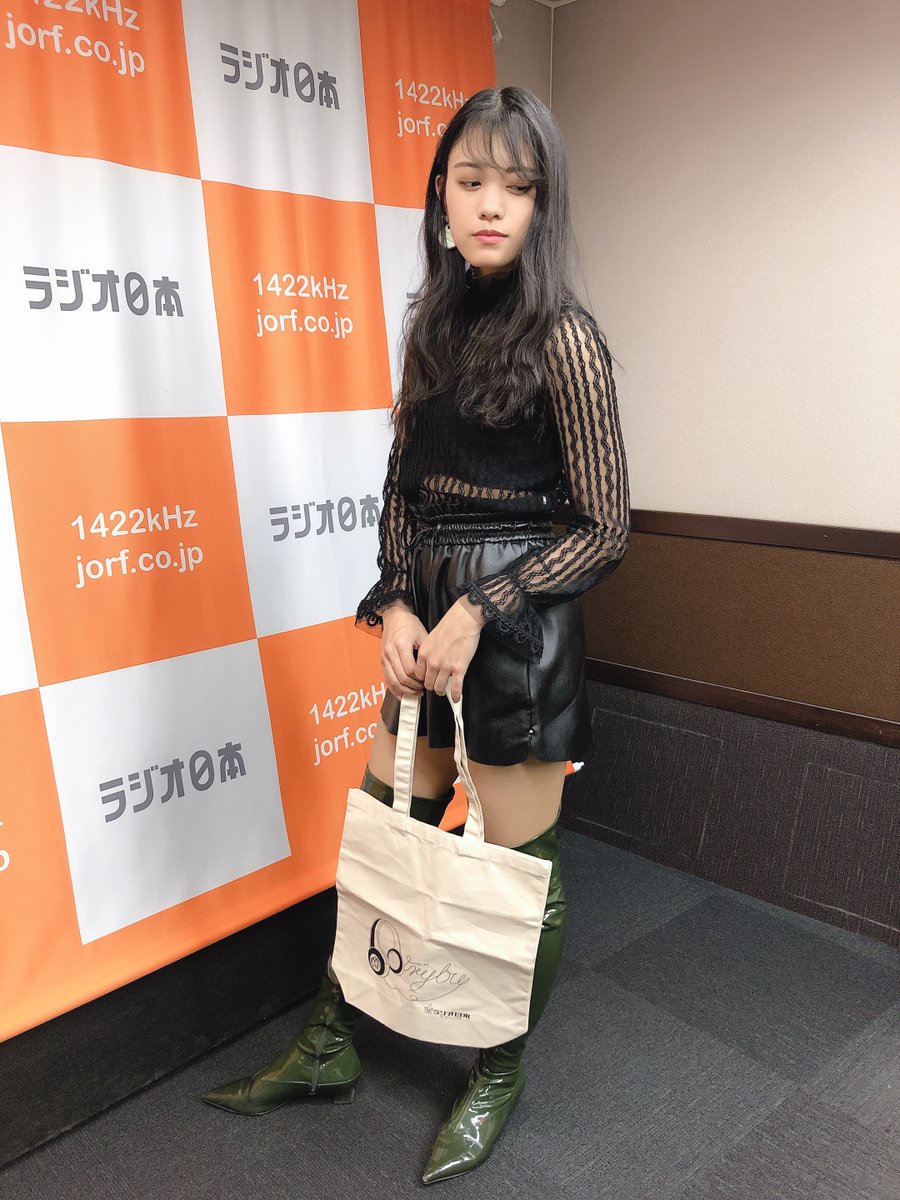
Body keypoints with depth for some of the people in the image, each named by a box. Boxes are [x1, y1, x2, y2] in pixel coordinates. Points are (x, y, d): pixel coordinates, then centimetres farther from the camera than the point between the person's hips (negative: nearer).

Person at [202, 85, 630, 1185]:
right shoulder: (435, 319, 8)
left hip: (517, 631, -6)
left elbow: (603, 527, -11)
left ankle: (500, 1079, 36)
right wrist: (395, 606, -2)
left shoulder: (561, 334, -12)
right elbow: (403, 483, 11)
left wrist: (479, 612, -15)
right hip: (426, 619, 7)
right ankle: (327, 1050, 38)